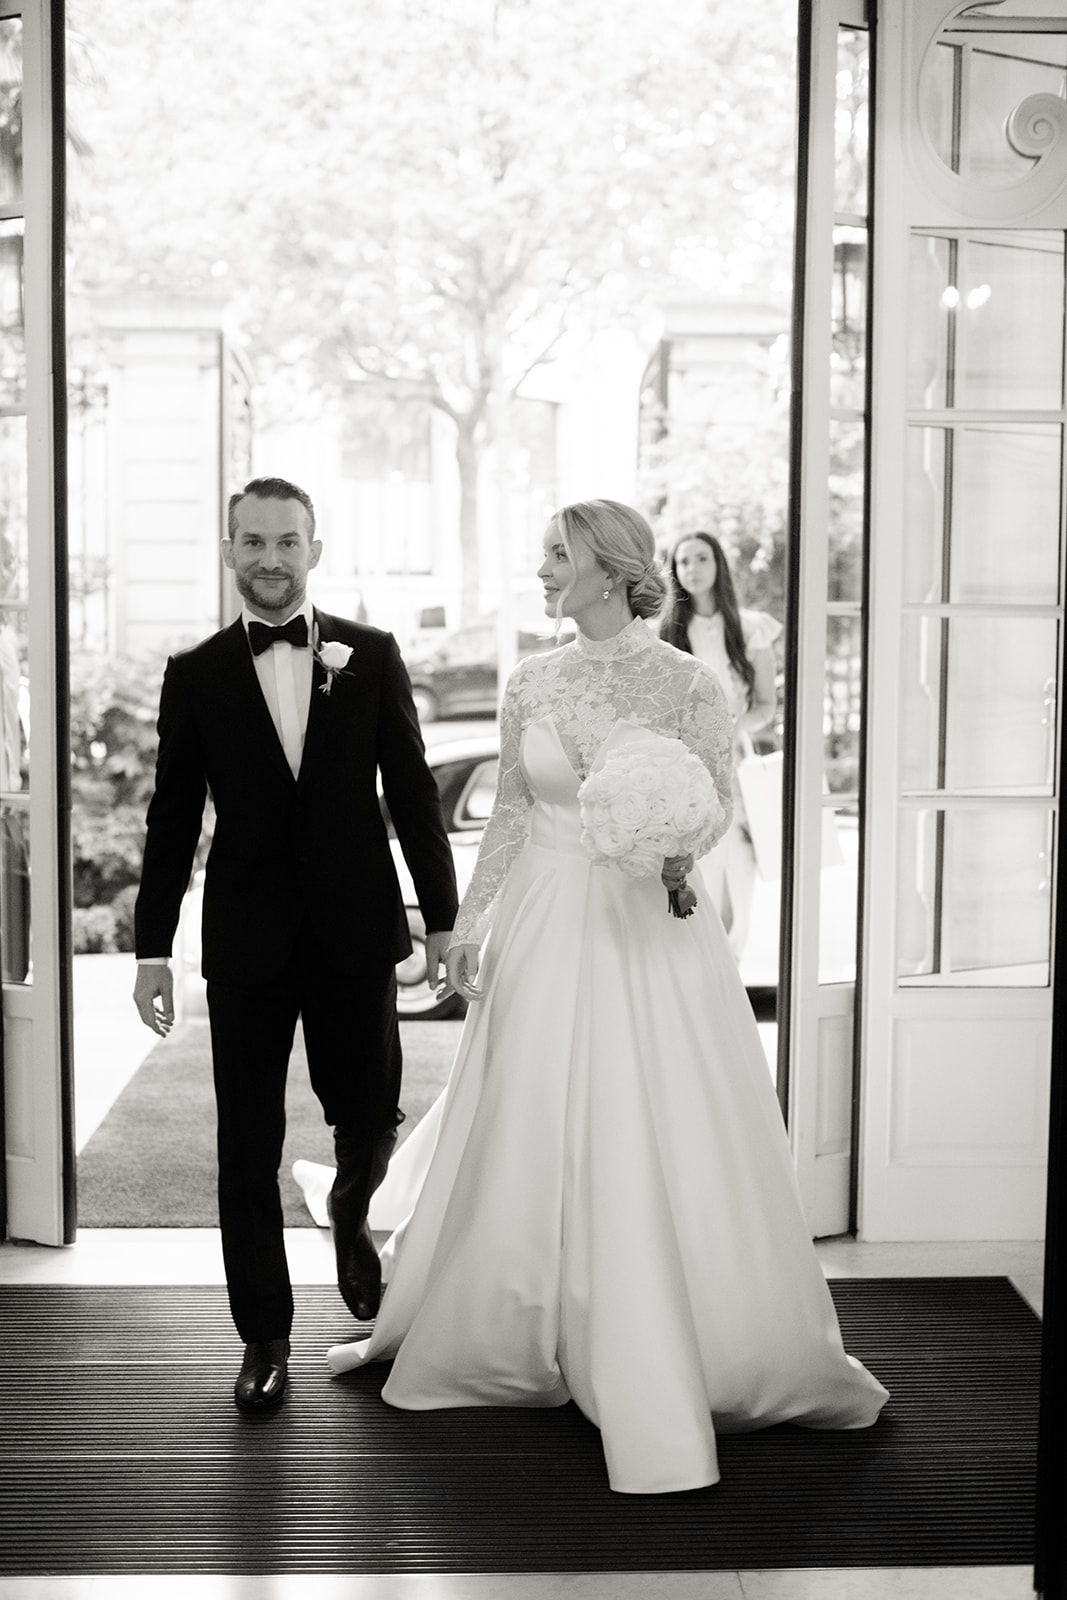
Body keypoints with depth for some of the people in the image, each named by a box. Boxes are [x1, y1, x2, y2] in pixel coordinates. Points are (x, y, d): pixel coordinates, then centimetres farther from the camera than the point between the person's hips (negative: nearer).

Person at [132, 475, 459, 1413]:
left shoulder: (372, 657, 2)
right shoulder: (195, 675, 2)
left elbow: (413, 792, 3)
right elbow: (172, 822, 3)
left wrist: (443, 919, 2)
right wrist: (153, 948, 1)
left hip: (355, 931, 0)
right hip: (246, 940, 0)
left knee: (370, 1116, 7)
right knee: (249, 1146, 4)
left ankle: (350, 1214, 43)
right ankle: (265, 1339, 17)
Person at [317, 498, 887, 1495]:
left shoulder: (688, 685, -6)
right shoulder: (530, 684, 5)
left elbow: (717, 806, -3)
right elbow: (508, 815, 11)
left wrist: (678, 848, -24)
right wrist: (467, 925, 8)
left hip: (652, 935, -3)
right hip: (546, 931, 3)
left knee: (662, 1151, -1)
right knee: (523, 1145, 11)